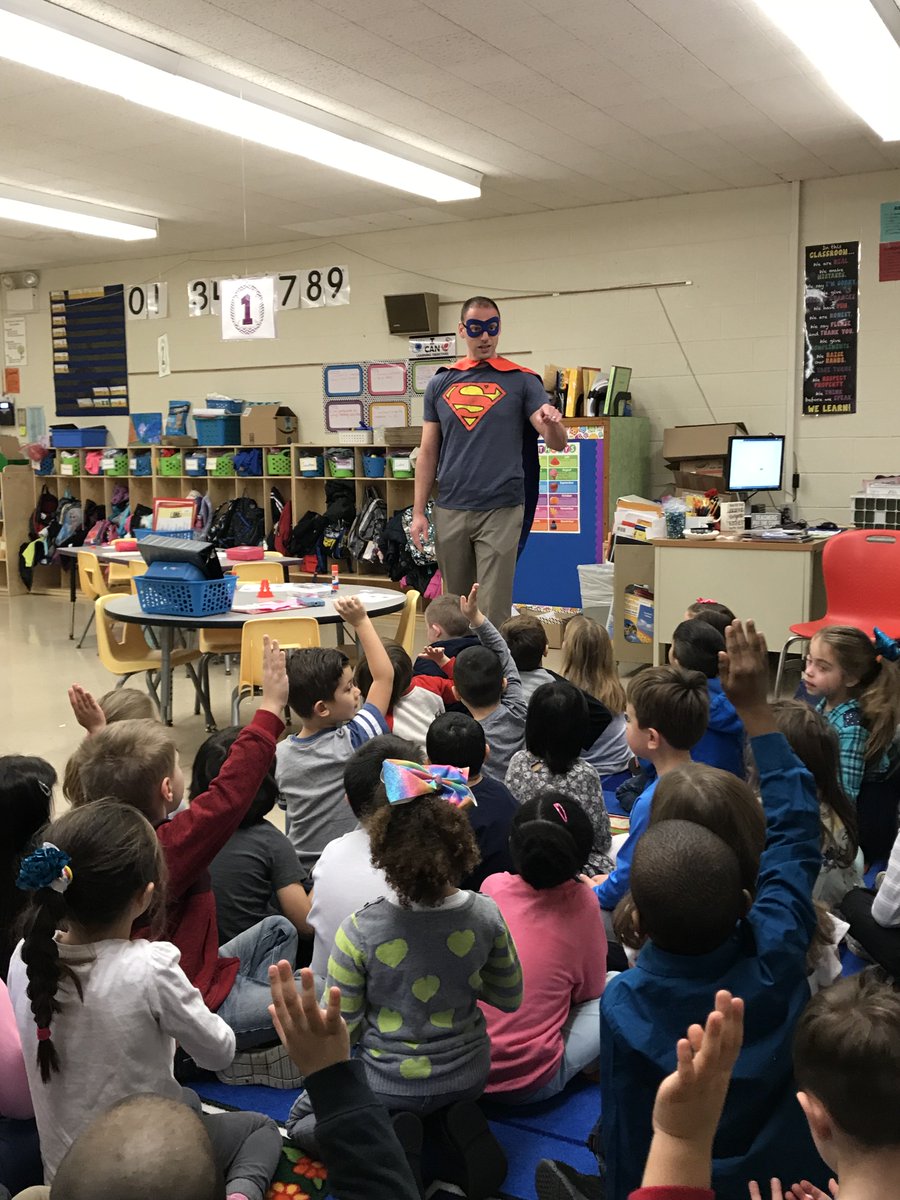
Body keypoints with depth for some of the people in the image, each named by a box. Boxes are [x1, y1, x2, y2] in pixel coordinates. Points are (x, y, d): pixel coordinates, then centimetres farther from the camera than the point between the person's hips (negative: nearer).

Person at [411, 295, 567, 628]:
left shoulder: (522, 381, 0)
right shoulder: (440, 383, 8)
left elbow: (556, 443, -7)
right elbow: (428, 452, 10)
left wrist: (552, 423, -30)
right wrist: (418, 512, 4)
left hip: (500, 511, -3)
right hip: (449, 510, 3)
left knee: (494, 609, -3)